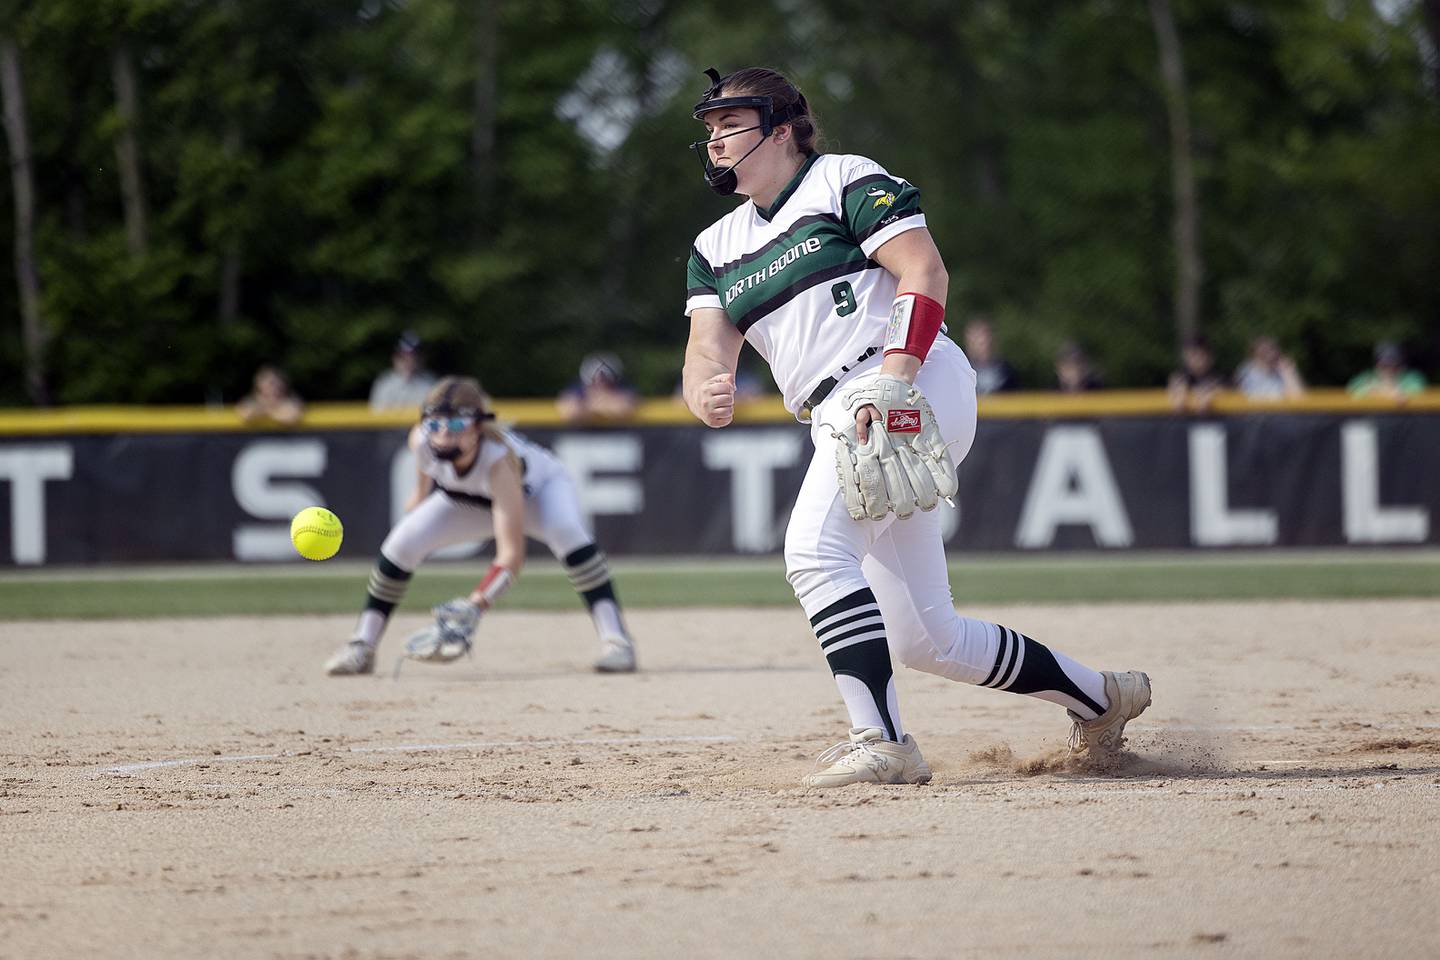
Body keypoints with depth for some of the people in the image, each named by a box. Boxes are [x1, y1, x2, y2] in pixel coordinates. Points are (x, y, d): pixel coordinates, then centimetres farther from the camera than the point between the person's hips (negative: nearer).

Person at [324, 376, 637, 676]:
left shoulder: (499, 457, -44)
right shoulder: (421, 441, -32)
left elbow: (511, 553, -49)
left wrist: (476, 604, -60)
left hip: (538, 487, -4)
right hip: (468, 500, 4)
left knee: (566, 529, -37)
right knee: (403, 541, -18)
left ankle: (615, 639, -33)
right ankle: (361, 647, -5)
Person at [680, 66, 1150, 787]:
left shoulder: (846, 181, 3)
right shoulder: (717, 248, 22)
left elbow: (925, 273, -8)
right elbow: (709, 345, 8)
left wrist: (893, 379, -23)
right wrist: (709, 396, -17)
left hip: (916, 385, -8)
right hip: (839, 424, 8)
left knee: (814, 548, -29)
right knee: (926, 640, 7)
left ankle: (882, 742, -33)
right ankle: (1099, 696, 25)